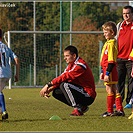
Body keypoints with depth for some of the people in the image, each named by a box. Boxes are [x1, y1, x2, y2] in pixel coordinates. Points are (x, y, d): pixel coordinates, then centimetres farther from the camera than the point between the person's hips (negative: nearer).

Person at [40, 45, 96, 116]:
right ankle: (82, 107, 5)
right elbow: (62, 78, 5)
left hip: (88, 96, -9)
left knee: (64, 85, -26)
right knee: (56, 92, 2)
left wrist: (48, 85, -27)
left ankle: (78, 109, -18)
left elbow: (65, 77, -27)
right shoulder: (71, 65, 11)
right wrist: (50, 89, -9)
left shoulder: (80, 65, -19)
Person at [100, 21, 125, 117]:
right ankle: (120, 110, 13)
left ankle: (110, 111, 2)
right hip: (107, 69, 10)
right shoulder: (108, 43, 16)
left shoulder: (111, 44, -16)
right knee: (114, 90, 10)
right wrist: (102, 72, 23)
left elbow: (111, 60, -20)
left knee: (109, 90, -3)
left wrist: (107, 73, -22)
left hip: (110, 70, -10)